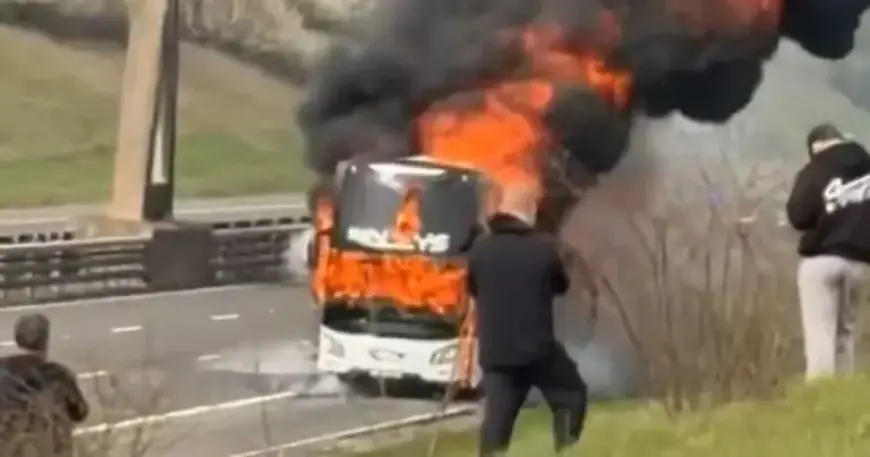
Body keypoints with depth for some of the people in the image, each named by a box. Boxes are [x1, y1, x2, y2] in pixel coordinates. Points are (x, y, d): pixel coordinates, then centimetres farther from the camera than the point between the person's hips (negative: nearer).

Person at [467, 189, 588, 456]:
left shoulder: (480, 248, 0)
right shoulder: (544, 247, -7)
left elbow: (472, 289, 14)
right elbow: (561, 285, 9)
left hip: (495, 350, 3)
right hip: (538, 347, -3)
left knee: (497, 416, 4)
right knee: (570, 395, 17)